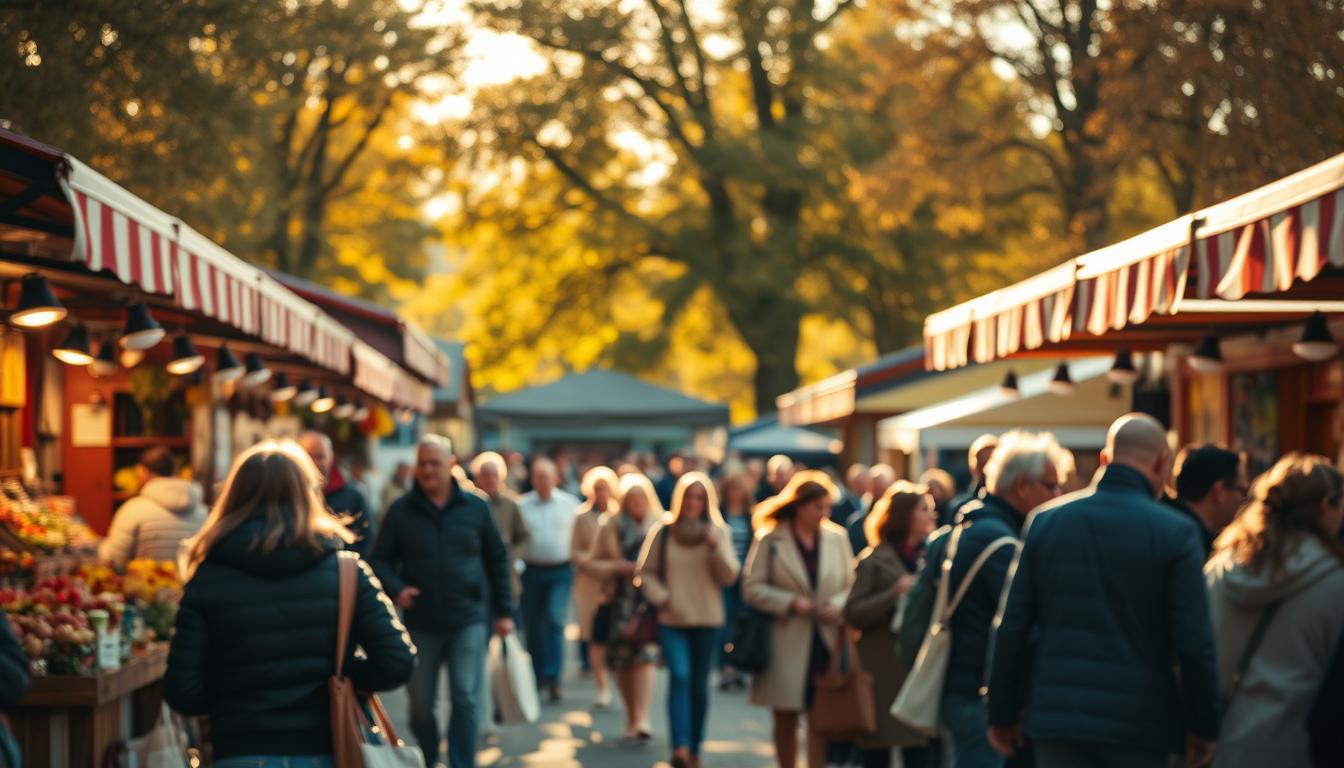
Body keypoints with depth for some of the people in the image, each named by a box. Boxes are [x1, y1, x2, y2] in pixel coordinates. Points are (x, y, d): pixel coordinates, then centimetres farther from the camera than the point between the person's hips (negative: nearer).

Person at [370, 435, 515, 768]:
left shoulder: (475, 507, 3)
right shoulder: (401, 511, 0)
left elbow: (497, 559, 10)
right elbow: (380, 560, 2)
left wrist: (504, 611, 8)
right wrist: (397, 589, -19)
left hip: (468, 619, -1)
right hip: (421, 623, 1)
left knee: (466, 700, -8)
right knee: (420, 704, 7)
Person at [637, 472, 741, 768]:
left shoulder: (718, 532, 2)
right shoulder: (662, 532, 2)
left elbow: (729, 576, -3)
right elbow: (645, 572, 8)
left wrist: (715, 547, -18)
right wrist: (660, 596, -7)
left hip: (708, 621, 1)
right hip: (671, 621, -1)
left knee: (699, 684, 9)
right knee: (679, 676, -18)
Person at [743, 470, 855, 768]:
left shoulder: (838, 538, 3)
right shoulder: (770, 539, -3)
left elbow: (851, 585, 9)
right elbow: (752, 588, -5)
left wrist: (838, 605, -11)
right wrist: (791, 603, -15)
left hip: (826, 642, 1)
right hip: (786, 644, -1)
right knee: (786, 719, 9)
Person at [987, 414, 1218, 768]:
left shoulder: (1045, 521, 4)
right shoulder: (1175, 533, -6)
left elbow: (1012, 626, 4)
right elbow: (1193, 642, -9)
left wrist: (1002, 714, 11)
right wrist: (1202, 728, 1)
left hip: (1055, 714, 2)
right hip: (1140, 723, -2)